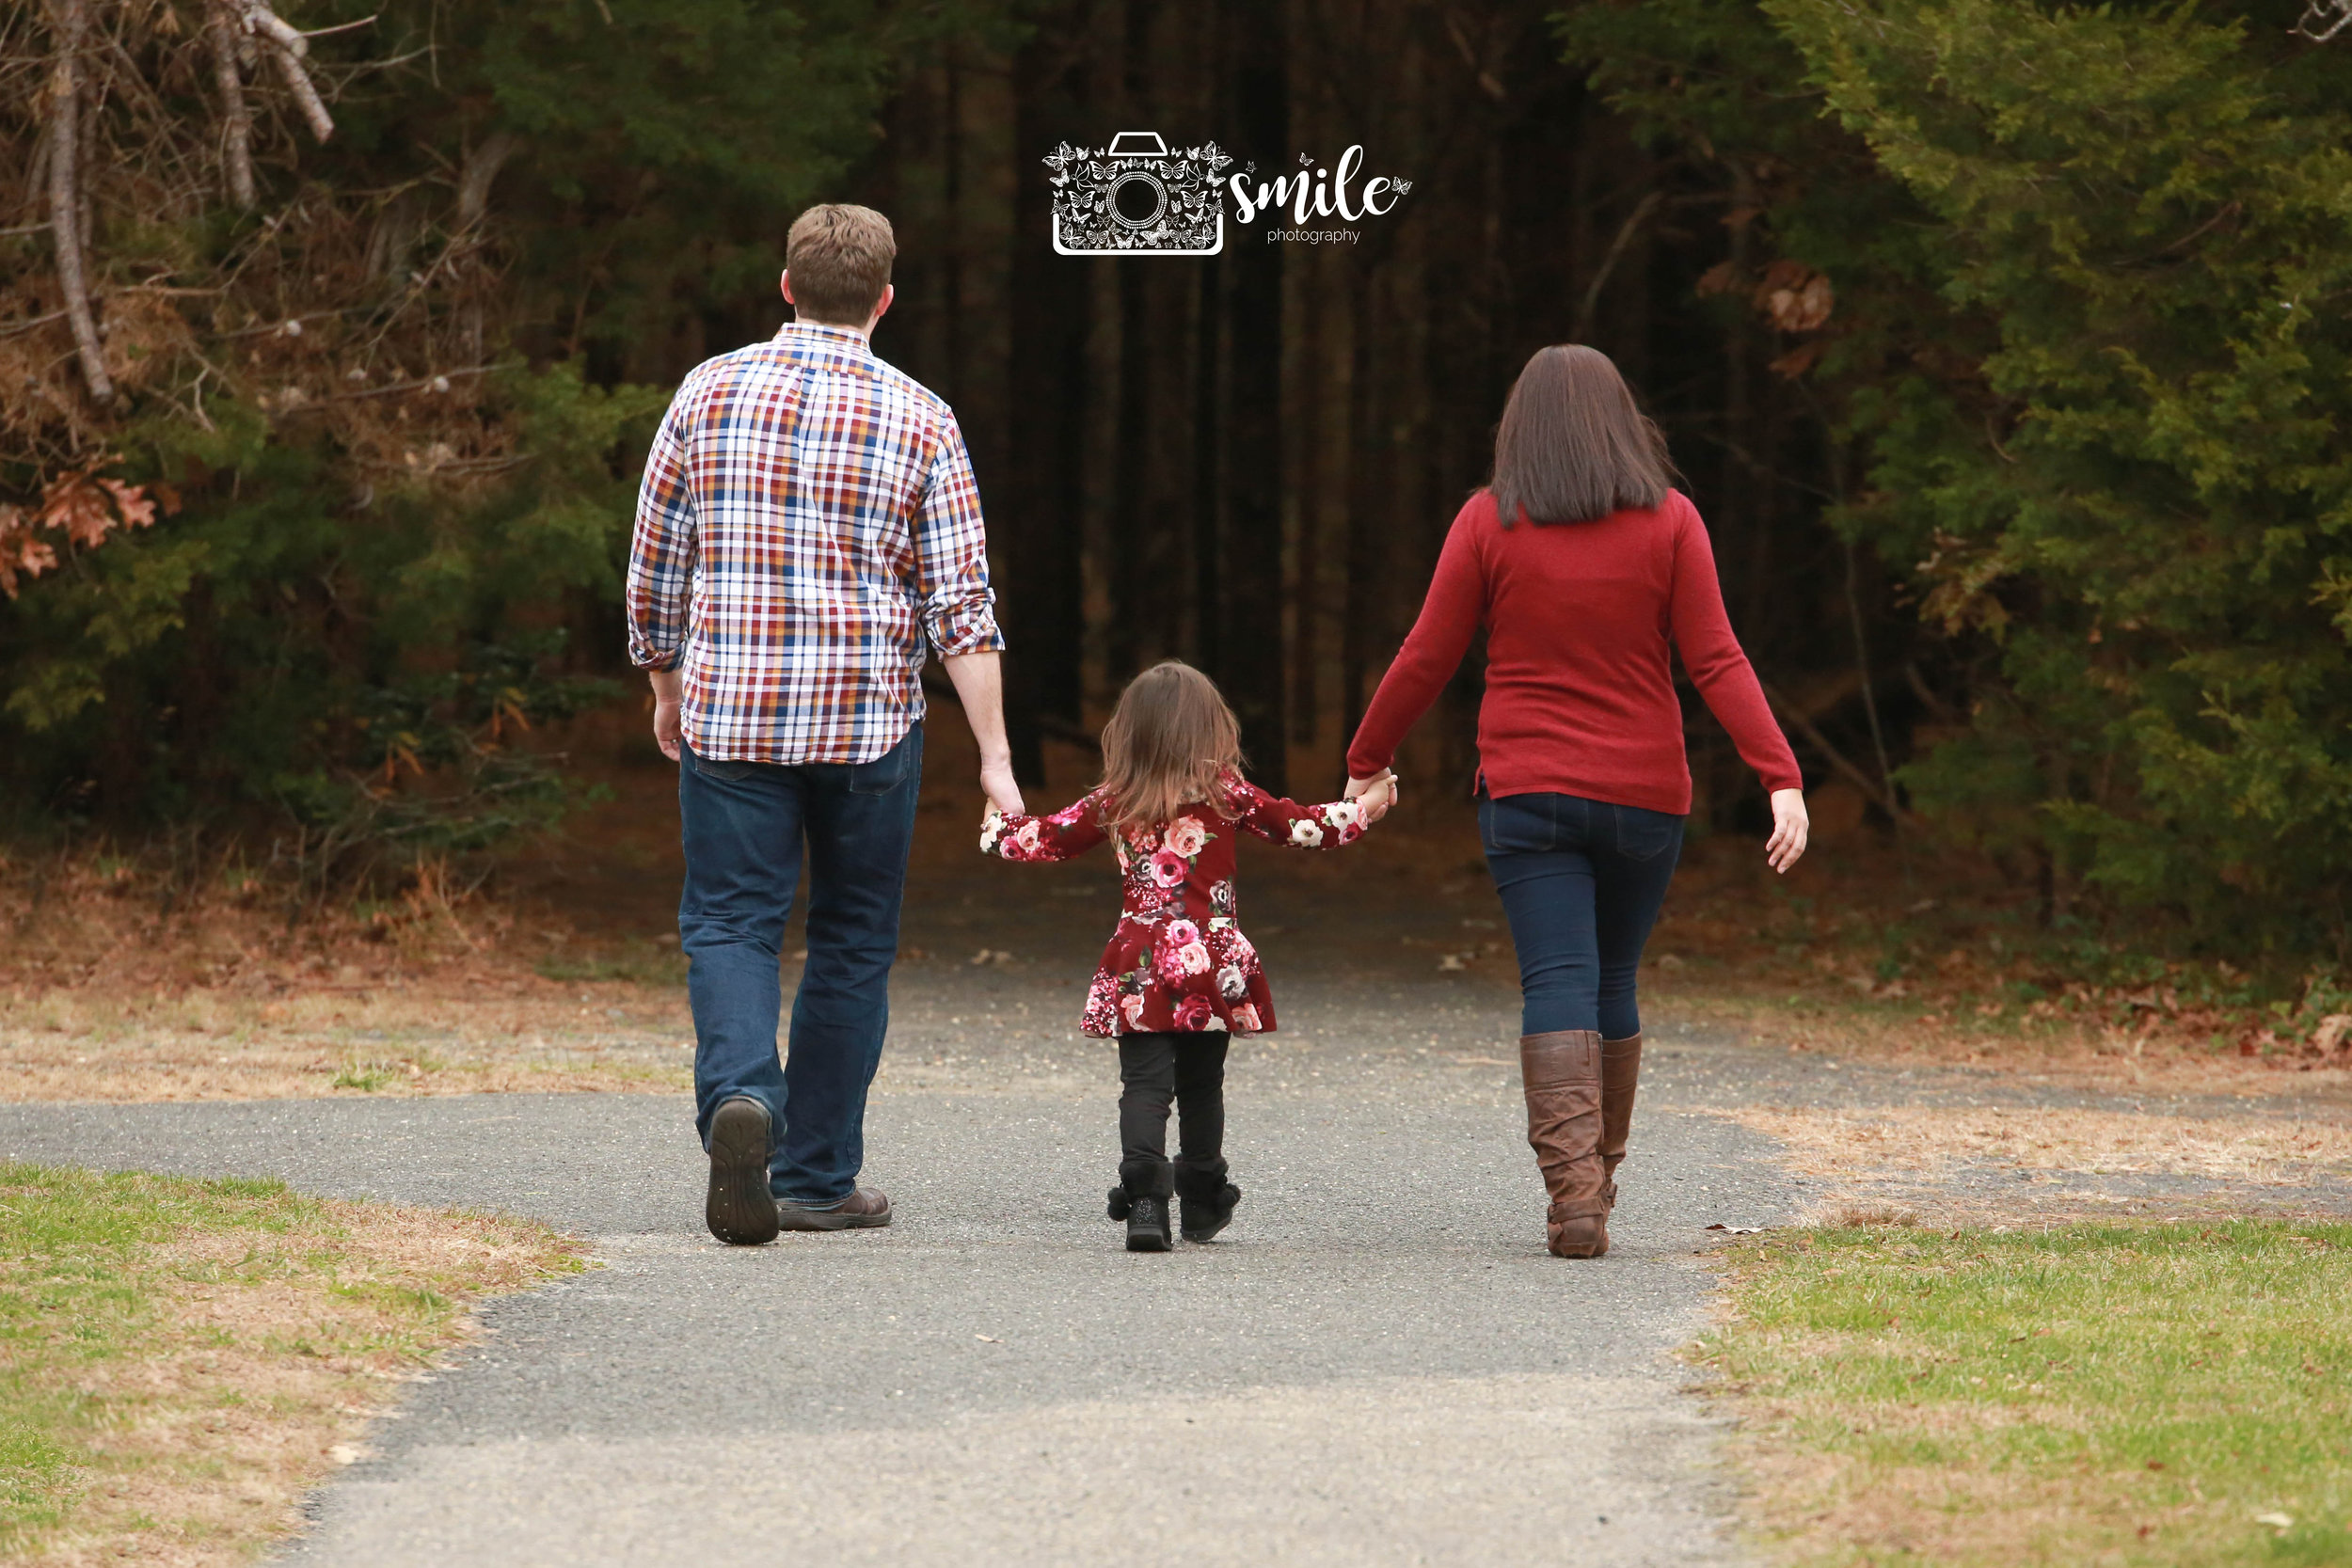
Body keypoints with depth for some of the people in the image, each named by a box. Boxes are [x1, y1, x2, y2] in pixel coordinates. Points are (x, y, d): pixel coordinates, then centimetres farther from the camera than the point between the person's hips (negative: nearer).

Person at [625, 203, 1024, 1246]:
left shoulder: (711, 392, 2)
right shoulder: (918, 420, -1)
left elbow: (654, 562, 7)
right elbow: (961, 605, -5)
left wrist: (665, 687, 23)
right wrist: (994, 758, -4)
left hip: (729, 713, 0)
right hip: (870, 719, 0)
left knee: (730, 925, 4)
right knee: (852, 941, 11)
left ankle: (739, 1096, -24)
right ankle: (817, 1177, 13)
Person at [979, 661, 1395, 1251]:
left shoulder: (1113, 804, 3)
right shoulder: (1227, 795, 0)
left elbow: (1045, 839, 13)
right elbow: (1300, 826, 5)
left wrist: (997, 825, 34)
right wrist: (1365, 808, 20)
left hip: (1141, 968, 0)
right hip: (1212, 968, 0)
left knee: (1145, 1086, -6)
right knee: (1201, 1087, 16)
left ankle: (1144, 1200, -26)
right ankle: (1202, 1199, 27)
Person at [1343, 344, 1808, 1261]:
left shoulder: (1489, 523, -3)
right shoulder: (1667, 522, 0)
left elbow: (1426, 659, 0)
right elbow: (1716, 662, -7)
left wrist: (1367, 762, 13)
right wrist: (1783, 780, -9)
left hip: (1527, 793, -2)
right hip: (1644, 797, 2)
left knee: (1559, 989, -6)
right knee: (1613, 985, 16)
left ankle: (1573, 1195, -20)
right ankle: (1596, 1179, 24)